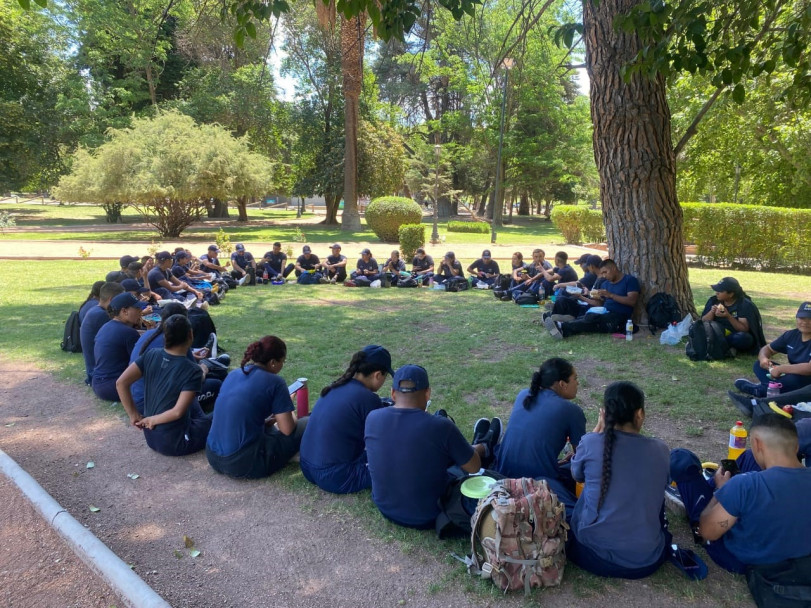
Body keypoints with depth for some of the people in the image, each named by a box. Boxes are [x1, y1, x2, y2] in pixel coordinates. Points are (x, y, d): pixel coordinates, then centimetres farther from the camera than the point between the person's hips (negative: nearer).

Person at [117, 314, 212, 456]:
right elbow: (178, 412, -27)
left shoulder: (151, 355, -7)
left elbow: (121, 383, -9)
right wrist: (153, 420, -12)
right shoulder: (193, 371, -21)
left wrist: (133, 415, -1)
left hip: (150, 436, 6)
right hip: (174, 442, -6)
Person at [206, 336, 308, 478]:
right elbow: (287, 430, -9)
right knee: (307, 425, 5)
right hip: (245, 465, -8)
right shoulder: (274, 382, -10)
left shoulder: (233, 374, 10)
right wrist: (291, 418, 12)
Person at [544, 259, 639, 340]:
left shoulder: (630, 280, 2)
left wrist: (610, 295, -16)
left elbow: (632, 301, -11)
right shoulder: (605, 284, 23)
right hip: (605, 314, 6)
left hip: (619, 317, -6)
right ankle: (563, 331, -54)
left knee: (592, 318, -33)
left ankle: (563, 327, -54)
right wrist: (582, 297, 6)